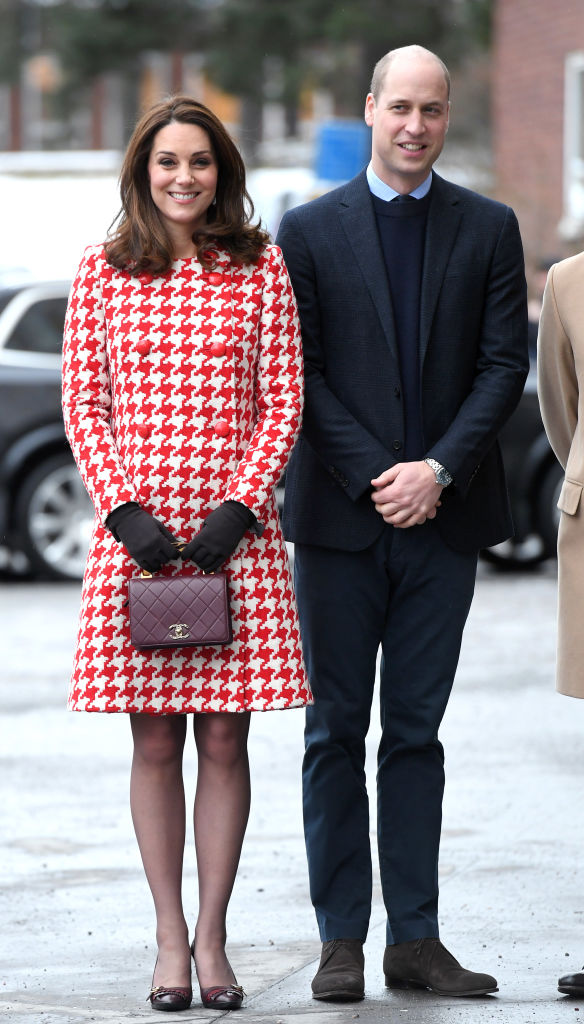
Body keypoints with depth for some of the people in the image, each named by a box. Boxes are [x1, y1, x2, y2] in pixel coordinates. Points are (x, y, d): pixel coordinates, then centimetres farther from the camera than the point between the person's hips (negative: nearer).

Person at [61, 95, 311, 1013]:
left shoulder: (260, 268, 5)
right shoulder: (104, 272, 6)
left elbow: (284, 403, 3)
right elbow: (83, 403, 5)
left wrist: (237, 509, -7)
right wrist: (125, 512, -7)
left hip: (235, 528, 0)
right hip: (135, 525, 0)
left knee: (225, 738, 1)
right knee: (155, 742, 3)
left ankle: (211, 937, 9)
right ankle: (170, 939, 9)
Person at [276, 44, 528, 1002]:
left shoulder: (489, 229, 7)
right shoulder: (310, 230, 3)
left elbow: (505, 362, 1)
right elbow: (299, 373, -2)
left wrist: (439, 470, -11)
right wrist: (373, 477, -11)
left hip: (443, 517, 1)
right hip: (339, 521, -1)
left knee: (416, 732, 5)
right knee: (336, 732, 2)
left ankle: (415, 938, 8)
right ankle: (342, 939, 6)